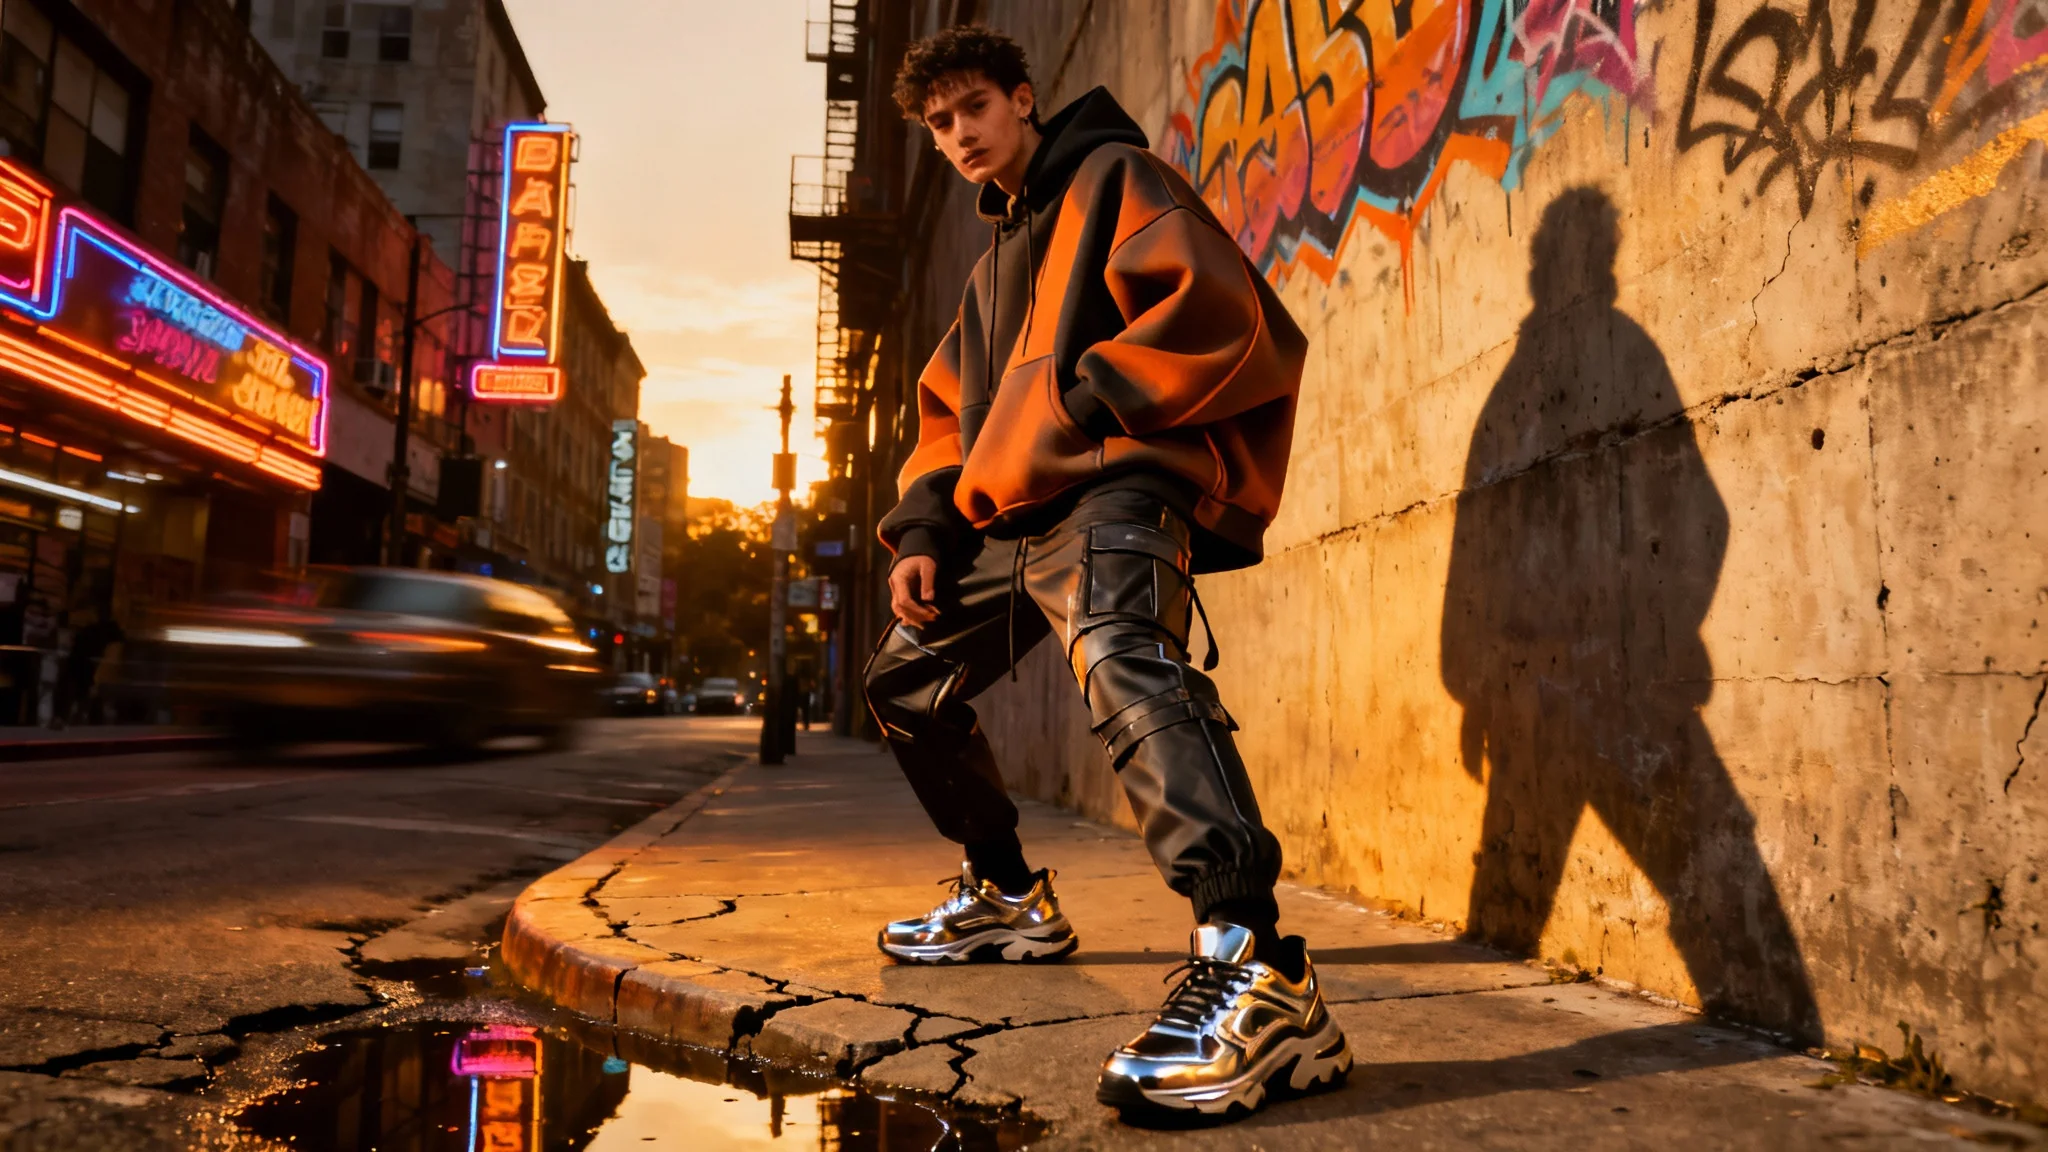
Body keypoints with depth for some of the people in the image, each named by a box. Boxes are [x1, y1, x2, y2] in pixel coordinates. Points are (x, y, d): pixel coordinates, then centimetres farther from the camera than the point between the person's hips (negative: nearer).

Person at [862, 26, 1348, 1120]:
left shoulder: (1111, 178, 5)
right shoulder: (992, 265, 31)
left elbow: (1214, 308, -11)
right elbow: (949, 411, 27)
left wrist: (1085, 401, -14)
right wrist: (925, 529, 12)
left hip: (1114, 485, -10)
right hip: (1007, 514, 10)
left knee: (1119, 654, -38)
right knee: (904, 679, 17)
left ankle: (1255, 969, -50)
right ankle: (1008, 897, 30)